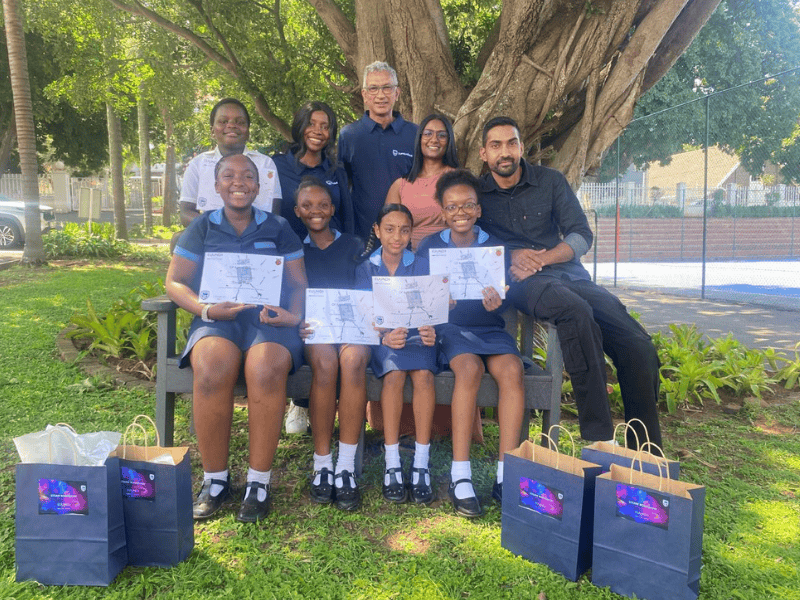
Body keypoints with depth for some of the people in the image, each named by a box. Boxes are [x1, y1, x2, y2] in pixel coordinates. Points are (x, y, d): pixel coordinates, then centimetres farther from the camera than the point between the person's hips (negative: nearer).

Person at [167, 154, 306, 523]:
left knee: (266, 368, -36)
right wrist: (205, 310, -9)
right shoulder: (202, 228, 16)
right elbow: (175, 282, 10)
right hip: (217, 320, 1)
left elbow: (299, 284, 12)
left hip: (269, 318, 0)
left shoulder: (278, 229, 16)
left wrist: (294, 315, -9)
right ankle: (215, 480, -18)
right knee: (213, 366, -35)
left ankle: (258, 482, -22)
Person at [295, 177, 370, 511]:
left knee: (354, 358, -34)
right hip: (311, 330, 0)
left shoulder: (353, 246, 18)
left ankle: (346, 468, -28)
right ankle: (321, 465, -23)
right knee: (325, 361, -34)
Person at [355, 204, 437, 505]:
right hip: (380, 339, 0)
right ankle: (392, 465, -26)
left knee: (423, 373, -32)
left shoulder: (423, 266, 7)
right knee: (394, 372, -33)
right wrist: (385, 337, -23)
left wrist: (431, 333, -24)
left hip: (417, 336, 1)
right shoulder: (365, 269, 7)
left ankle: (421, 465, -26)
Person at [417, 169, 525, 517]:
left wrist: (496, 303, -18)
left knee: (511, 369, -29)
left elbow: (504, 298, 6)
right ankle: (460, 476, -27)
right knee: (470, 367, -33)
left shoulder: (495, 246, 10)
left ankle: (506, 476, -23)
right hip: (449, 328, -2)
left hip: (489, 328, 2)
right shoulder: (429, 246, 8)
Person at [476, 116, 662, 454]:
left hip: (569, 274, 4)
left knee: (639, 347, -19)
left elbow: (582, 235, 10)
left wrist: (540, 258, -7)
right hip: (523, 284, -3)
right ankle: (597, 439, -35)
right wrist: (510, 256, -7)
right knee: (576, 311, -39)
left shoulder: (550, 181, 16)